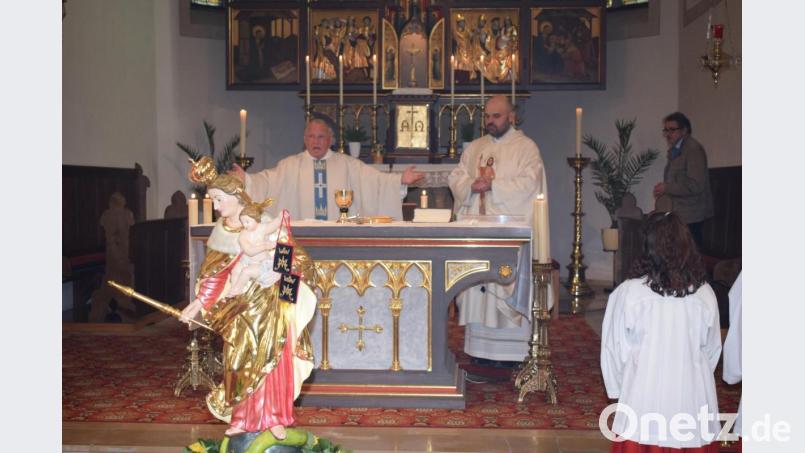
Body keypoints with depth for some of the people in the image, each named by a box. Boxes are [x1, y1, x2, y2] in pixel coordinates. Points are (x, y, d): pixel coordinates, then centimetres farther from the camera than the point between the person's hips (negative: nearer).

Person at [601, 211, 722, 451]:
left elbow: (615, 349, -3)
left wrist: (619, 388, 13)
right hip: (694, 403, 2)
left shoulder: (629, 293, -13)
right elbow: (712, 350, 7)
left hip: (645, 399, -2)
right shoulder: (705, 294, -5)